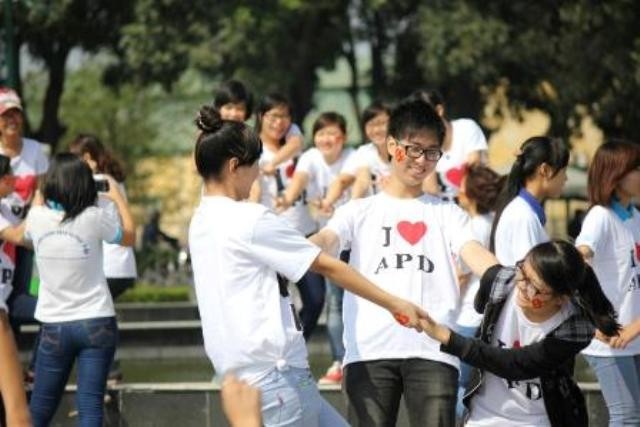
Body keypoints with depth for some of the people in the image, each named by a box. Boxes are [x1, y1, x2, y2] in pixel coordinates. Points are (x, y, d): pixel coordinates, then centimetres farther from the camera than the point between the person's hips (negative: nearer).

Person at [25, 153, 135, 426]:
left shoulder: (36, 217, -5)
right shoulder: (95, 218, -11)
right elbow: (129, 238, 9)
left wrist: (47, 194, 28)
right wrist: (118, 198, 20)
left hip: (55, 327, 2)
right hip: (97, 324, -2)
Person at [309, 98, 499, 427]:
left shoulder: (448, 214, 19)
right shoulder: (360, 211, 17)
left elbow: (474, 253, 2)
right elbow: (325, 241, -1)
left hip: (433, 349, 0)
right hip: (370, 349, 0)